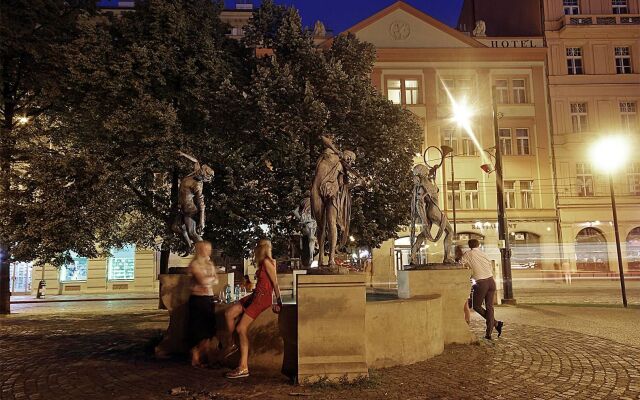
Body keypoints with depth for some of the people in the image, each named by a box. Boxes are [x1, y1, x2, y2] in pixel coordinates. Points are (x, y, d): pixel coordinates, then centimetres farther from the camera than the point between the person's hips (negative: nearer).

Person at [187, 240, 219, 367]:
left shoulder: (210, 263, 15)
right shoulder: (194, 264, -6)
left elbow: (216, 281, 8)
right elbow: (202, 280, -16)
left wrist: (207, 280, -10)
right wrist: (212, 277, 1)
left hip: (209, 298, 6)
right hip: (198, 298, -6)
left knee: (208, 330, 4)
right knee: (197, 331, -1)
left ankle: (199, 357, 17)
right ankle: (194, 359, 13)